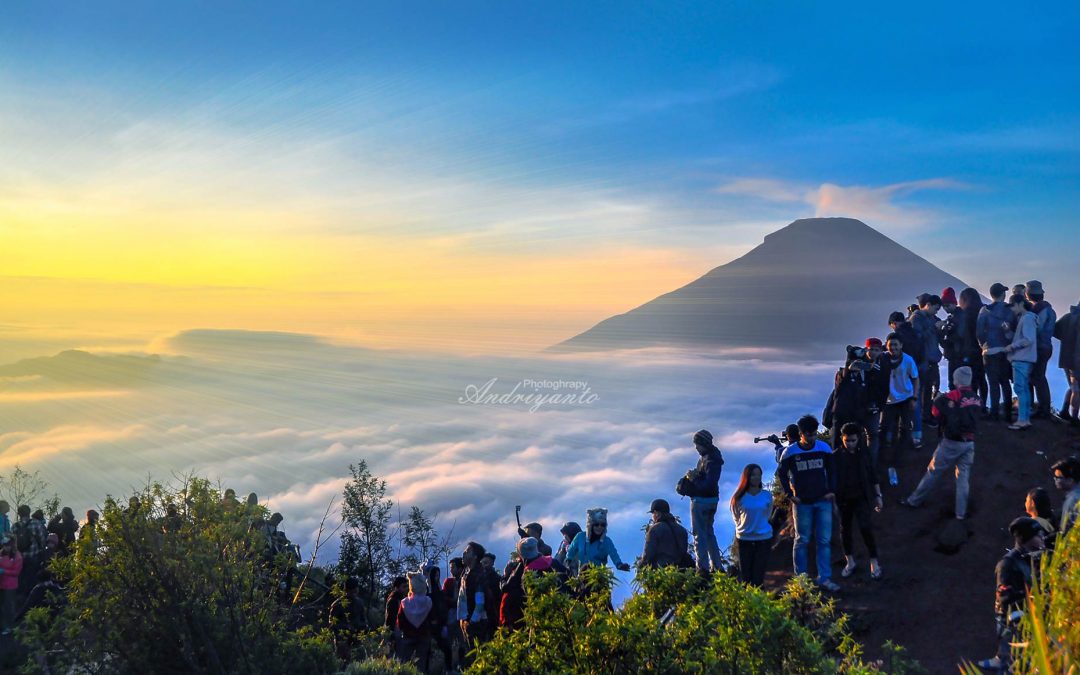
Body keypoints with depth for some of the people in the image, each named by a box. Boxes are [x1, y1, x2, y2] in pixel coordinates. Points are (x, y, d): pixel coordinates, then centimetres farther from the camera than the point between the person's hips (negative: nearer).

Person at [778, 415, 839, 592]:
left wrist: (832, 491, 0)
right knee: (802, 541, 5)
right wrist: (790, 495, -4)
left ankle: (824, 578, 6)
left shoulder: (824, 449, -2)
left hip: (823, 501, 2)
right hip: (802, 503, -2)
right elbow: (782, 475, 3)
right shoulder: (790, 453, -8)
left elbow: (831, 471, 10)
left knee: (824, 540, 2)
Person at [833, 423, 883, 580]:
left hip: (861, 498, -1)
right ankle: (850, 562, 26)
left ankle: (874, 563, -2)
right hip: (843, 499, 1)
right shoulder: (835, 456, -5)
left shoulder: (863, 454, -1)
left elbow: (873, 476, 7)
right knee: (845, 530, 11)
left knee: (866, 528, -12)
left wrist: (878, 496, 7)